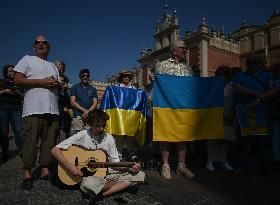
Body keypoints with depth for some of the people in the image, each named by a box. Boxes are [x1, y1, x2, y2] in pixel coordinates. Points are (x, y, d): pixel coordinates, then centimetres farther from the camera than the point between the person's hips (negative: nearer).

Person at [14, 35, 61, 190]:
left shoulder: (53, 65, 26)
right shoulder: (27, 59, 10)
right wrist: (42, 82, -10)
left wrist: (56, 84, -1)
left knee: (49, 141, 3)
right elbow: (17, 80, -2)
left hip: (52, 109, 5)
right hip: (33, 109, -5)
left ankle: (45, 170, 12)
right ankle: (27, 173, 7)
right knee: (30, 141, -4)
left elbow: (59, 85, 25)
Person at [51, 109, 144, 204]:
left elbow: (115, 162, 5)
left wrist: (129, 169, -13)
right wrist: (69, 166, -22)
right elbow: (55, 150, -9)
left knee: (140, 175, -13)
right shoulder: (82, 136, -8)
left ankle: (101, 194, -19)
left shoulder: (109, 138, 3)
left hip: (107, 174, 5)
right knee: (88, 184, -42)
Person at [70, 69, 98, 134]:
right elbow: (72, 102, 3)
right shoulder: (75, 87, 14)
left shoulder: (93, 89, 19)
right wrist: (84, 110, -9)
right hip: (78, 117, -1)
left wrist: (88, 111, -11)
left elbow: (95, 103, 10)